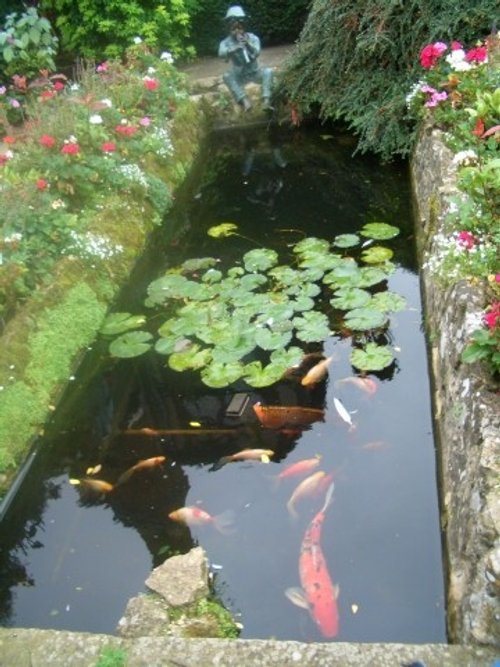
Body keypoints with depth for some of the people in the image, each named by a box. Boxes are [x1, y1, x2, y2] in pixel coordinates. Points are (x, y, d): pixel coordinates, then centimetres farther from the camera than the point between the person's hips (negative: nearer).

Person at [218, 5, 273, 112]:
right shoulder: (227, 42, -10)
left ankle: (266, 101, -37)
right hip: (239, 75, 0)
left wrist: (248, 44, -45)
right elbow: (221, 53, -32)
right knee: (226, 76, -29)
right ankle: (244, 101, -40)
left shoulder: (252, 38, -9)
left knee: (268, 71, -28)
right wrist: (235, 47, -49)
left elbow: (256, 53, -25)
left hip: (255, 72, 0)